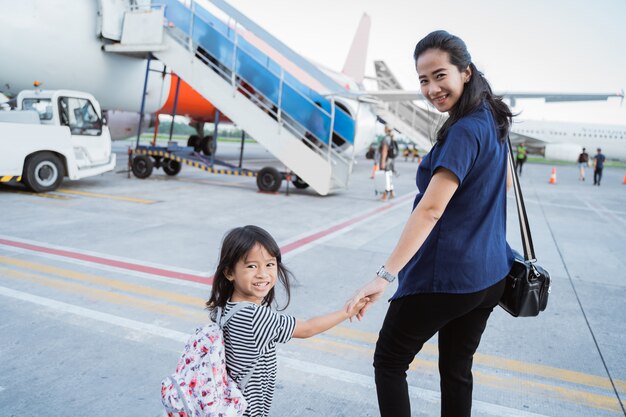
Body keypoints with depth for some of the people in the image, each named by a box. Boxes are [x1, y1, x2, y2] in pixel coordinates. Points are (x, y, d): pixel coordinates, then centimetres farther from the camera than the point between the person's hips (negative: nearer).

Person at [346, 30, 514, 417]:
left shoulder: (464, 131, -20)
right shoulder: (491, 120, 8)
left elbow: (430, 210, -30)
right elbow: (506, 181, 25)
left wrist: (386, 275, -33)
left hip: (445, 276, -9)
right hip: (488, 274, 9)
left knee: (389, 362, 9)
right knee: (457, 369, 20)